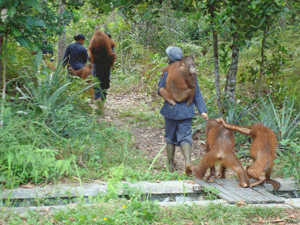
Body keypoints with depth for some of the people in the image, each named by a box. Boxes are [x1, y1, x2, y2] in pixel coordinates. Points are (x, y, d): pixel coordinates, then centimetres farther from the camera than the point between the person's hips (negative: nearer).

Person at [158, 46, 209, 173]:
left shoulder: (168, 73, -11)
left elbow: (160, 91, 0)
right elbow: (197, 94, 1)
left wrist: (161, 79, 15)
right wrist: (202, 110, 2)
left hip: (171, 110, -2)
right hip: (186, 111, 2)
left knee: (170, 138, 13)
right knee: (185, 137, 3)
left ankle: (170, 165, 22)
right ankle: (188, 161, -21)